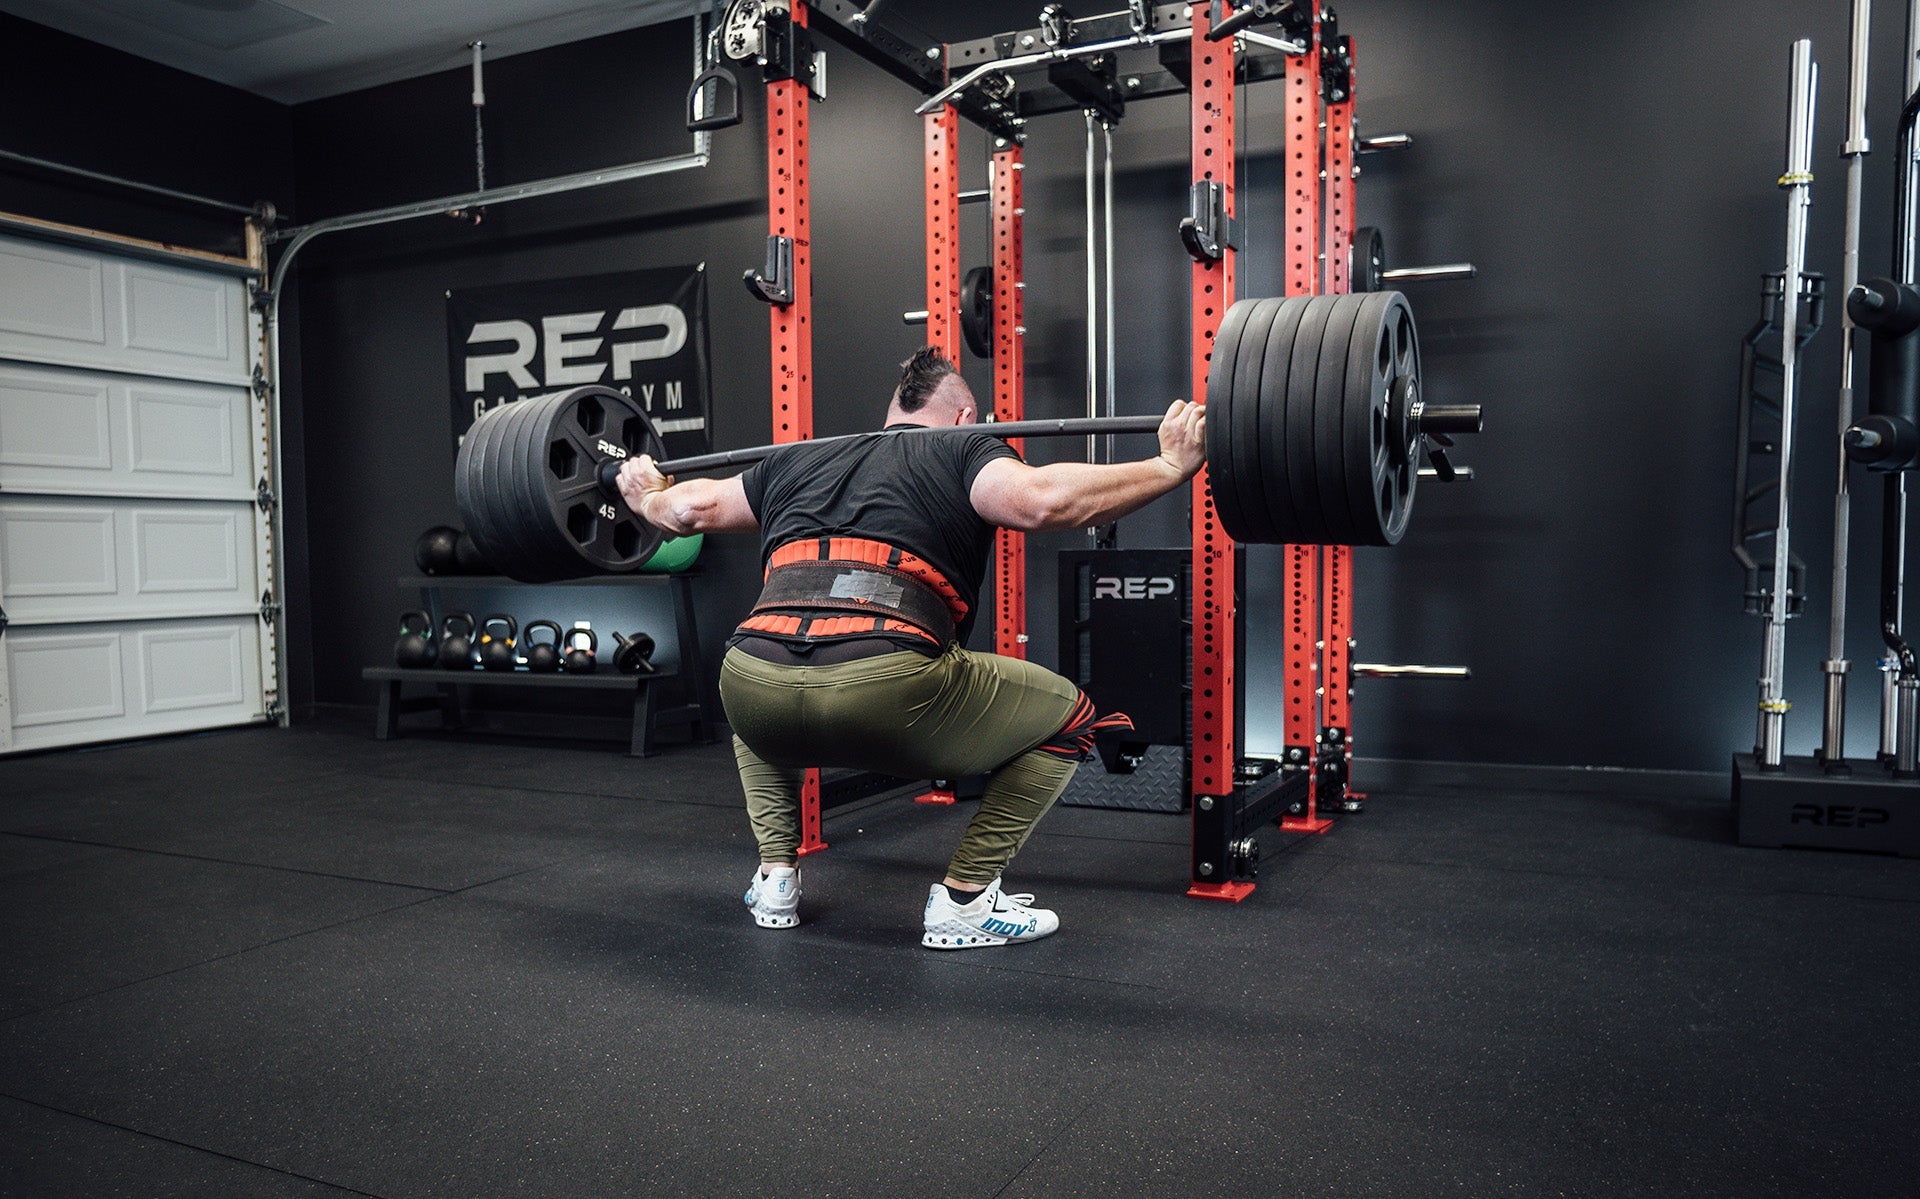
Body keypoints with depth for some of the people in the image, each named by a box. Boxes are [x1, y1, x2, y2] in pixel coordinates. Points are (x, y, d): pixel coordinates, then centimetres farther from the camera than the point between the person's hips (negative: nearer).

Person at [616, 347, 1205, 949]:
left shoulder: (800, 459, 30)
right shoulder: (964, 452, 17)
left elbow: (691, 509, 39)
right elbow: (1042, 499, -5)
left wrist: (645, 497, 61)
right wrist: (1172, 465, 4)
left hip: (753, 691, 5)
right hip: (886, 690, -5)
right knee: (1067, 716, 18)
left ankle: (775, 877, 32)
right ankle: (963, 900, 16)